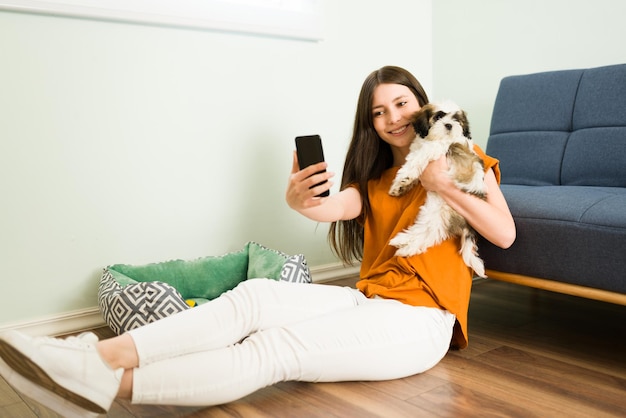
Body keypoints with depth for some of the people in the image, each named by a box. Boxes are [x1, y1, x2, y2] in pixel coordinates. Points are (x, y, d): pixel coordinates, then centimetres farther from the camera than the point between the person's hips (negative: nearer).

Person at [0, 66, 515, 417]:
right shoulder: (376, 175, 19)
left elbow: (505, 234, -3)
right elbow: (338, 206, -4)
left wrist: (445, 187, -14)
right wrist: (299, 199, -27)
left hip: (422, 320, -5)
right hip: (369, 301, 5)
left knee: (275, 349, -27)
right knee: (257, 294, -23)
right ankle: (105, 354, -32)